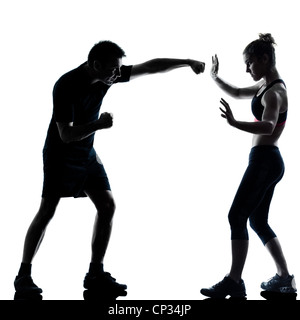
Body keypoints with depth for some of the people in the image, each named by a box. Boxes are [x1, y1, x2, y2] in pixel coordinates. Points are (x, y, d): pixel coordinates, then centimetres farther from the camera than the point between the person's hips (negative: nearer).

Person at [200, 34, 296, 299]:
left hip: (264, 160, -10)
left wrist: (235, 123, -51)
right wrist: (216, 79, 13)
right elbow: (237, 93, 28)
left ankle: (234, 282, -11)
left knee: (237, 216, -11)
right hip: (267, 161, 10)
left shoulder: (274, 92, -16)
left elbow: (267, 126, -35)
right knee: (258, 222, 15)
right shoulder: (266, 85, 14)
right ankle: (284, 278, 21)